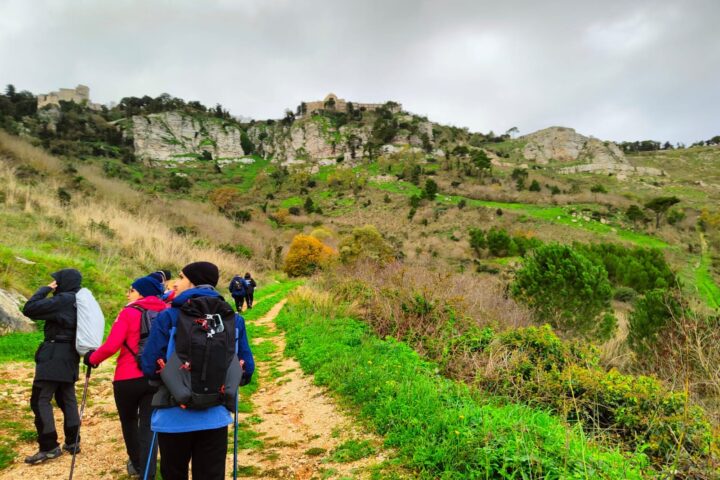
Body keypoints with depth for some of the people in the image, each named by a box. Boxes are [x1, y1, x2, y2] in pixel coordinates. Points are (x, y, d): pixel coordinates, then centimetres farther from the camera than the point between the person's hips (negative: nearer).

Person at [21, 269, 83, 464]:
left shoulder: (62, 300, -17)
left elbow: (29, 309, -17)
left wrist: (45, 289, -8)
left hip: (54, 356, -9)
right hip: (70, 356, 9)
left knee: (40, 400, -3)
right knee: (67, 398, 14)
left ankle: (49, 447, -2)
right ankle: (72, 442, 19)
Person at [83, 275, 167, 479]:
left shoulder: (129, 312, -9)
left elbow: (111, 346, -15)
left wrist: (92, 358, 2)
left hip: (128, 378, -2)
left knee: (129, 421, 21)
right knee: (148, 426, 8)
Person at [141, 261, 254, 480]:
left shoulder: (168, 317, -10)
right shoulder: (233, 319, -1)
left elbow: (149, 367, -8)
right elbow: (246, 369, 2)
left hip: (174, 418, -2)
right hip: (215, 418, 2)